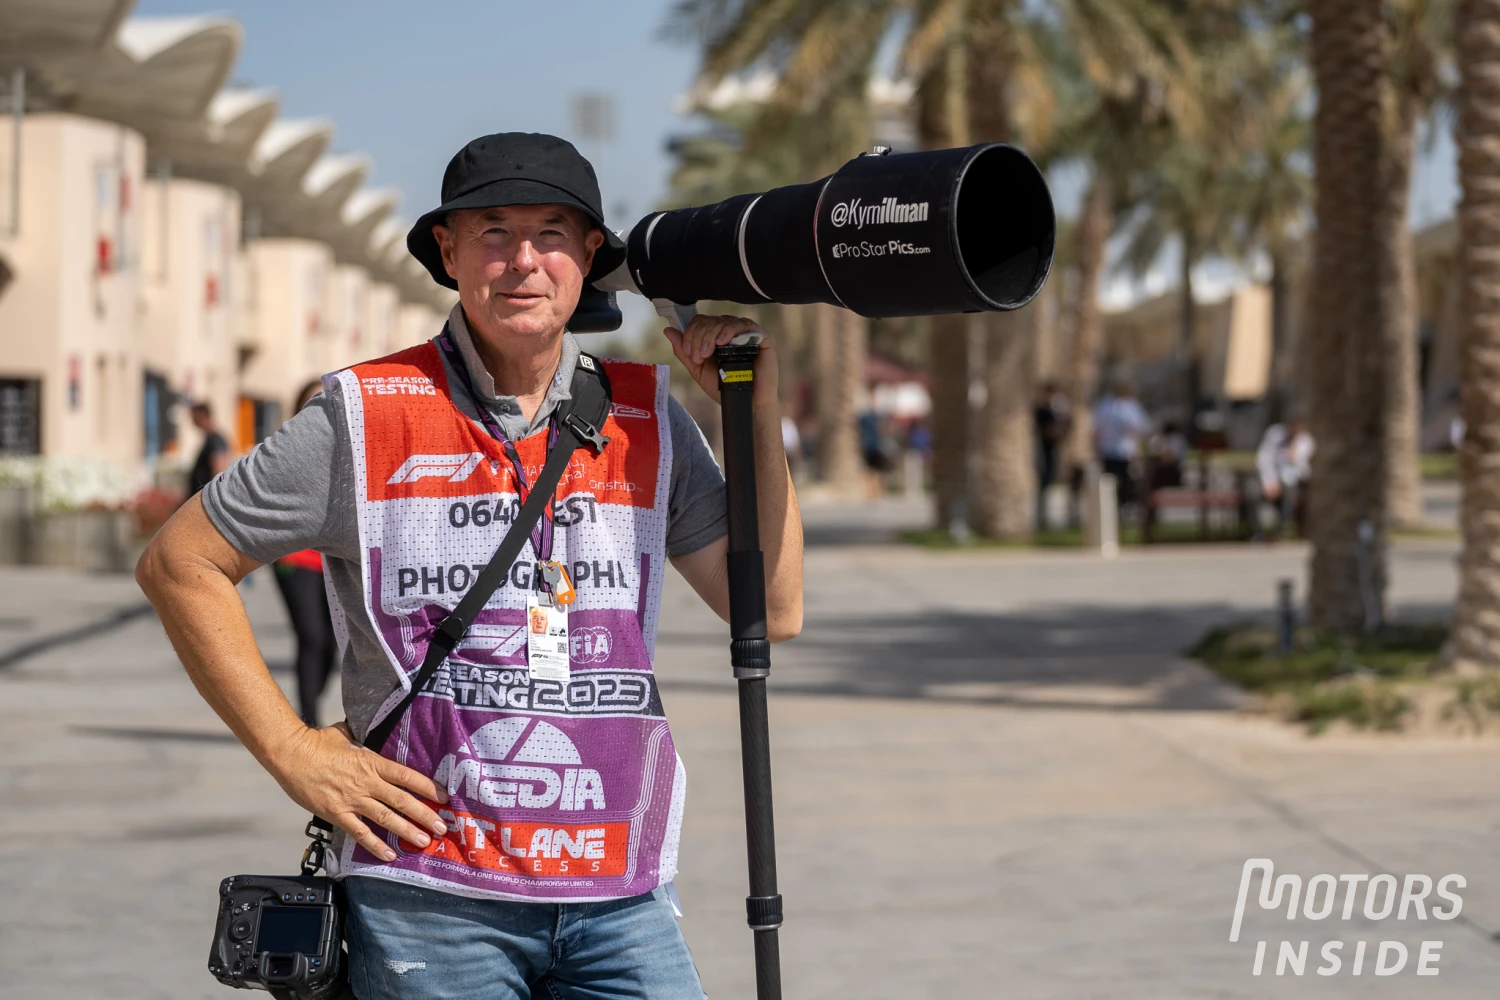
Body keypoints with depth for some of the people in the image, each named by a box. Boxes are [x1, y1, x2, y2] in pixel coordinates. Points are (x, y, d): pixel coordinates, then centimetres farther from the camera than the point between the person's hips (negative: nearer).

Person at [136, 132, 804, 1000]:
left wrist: (758, 406, -1)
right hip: (429, 895, -3)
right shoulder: (367, 418, -2)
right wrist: (293, 751, -2)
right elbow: (180, 564, 4)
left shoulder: (645, 418, 8)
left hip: (621, 900, 3)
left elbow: (772, 612, 5)